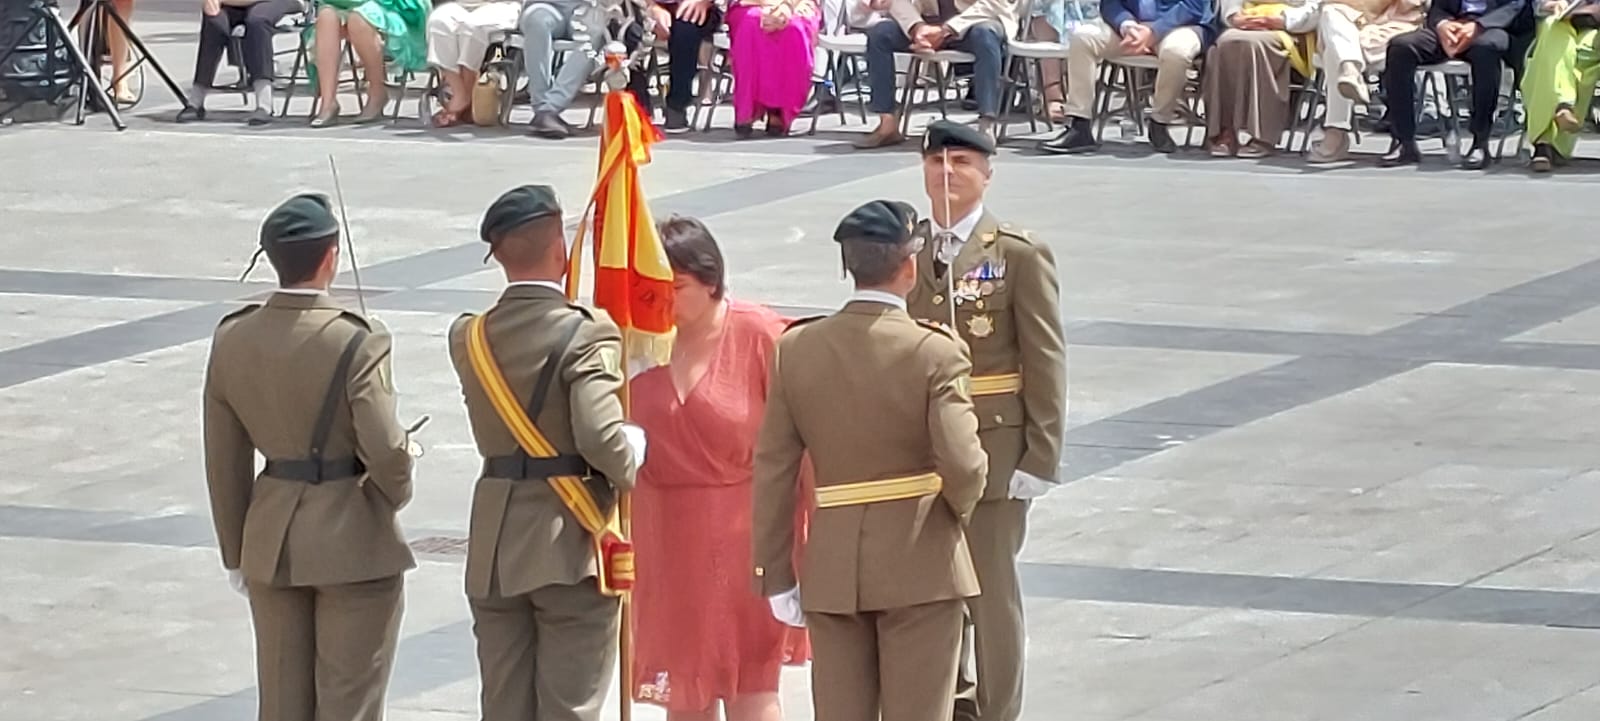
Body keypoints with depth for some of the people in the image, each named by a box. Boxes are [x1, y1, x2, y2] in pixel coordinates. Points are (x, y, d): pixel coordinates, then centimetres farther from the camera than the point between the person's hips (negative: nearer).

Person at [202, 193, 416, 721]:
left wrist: (236, 553, 14)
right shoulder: (355, 344, -18)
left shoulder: (232, 340, -2)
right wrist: (396, 494, 3)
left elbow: (224, 461, 5)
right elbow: (386, 452, -20)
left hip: (272, 541, 5)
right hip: (352, 539, -5)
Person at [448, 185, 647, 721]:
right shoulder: (585, 335, -15)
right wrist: (634, 456, -4)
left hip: (493, 554, 5)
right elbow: (602, 438, -25)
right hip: (571, 548, -5)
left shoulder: (468, 337, 4)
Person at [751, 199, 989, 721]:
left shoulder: (797, 349, -1)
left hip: (832, 568, 3)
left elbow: (773, 471, 1)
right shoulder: (936, 353, -13)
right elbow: (961, 464, -20)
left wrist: (776, 575, 7)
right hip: (919, 564, -3)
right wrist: (961, 506, 3)